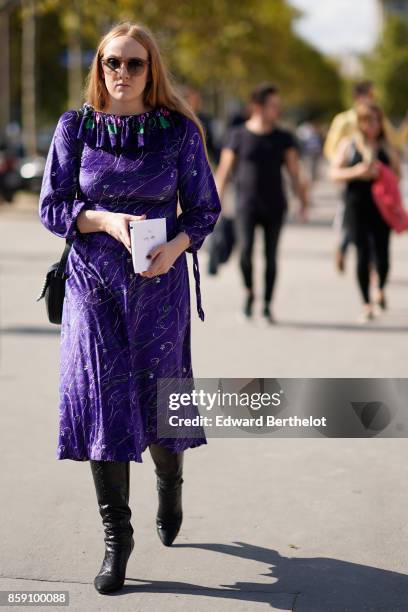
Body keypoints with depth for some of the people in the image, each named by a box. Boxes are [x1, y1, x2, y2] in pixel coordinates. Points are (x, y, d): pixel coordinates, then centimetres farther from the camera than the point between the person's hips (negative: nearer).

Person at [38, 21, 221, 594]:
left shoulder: (179, 130, 0)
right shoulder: (75, 127, 1)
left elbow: (205, 207, 4)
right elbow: (51, 207, 1)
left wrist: (177, 245, -15)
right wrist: (106, 221, -16)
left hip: (159, 283, 0)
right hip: (93, 282, 0)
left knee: (159, 399, 6)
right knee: (102, 401, -2)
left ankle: (170, 483, 41)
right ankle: (116, 535, 10)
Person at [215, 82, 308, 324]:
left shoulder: (284, 138, 5)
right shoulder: (237, 135, 0)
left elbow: (295, 173, 3)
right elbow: (224, 171, 2)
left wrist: (303, 202, -7)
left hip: (275, 206, 2)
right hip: (246, 204, -2)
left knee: (271, 256, 3)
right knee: (245, 250, -17)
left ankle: (267, 306, 14)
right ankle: (249, 292, 8)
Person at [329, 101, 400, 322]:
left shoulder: (388, 147, 8)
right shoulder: (348, 144, 6)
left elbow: (397, 175, 7)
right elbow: (334, 173, 3)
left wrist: (379, 173, -12)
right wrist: (356, 172, -13)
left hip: (381, 207, 1)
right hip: (356, 206, -1)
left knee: (382, 254, -3)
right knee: (363, 254, -3)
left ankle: (381, 289, 28)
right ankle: (367, 304, 7)